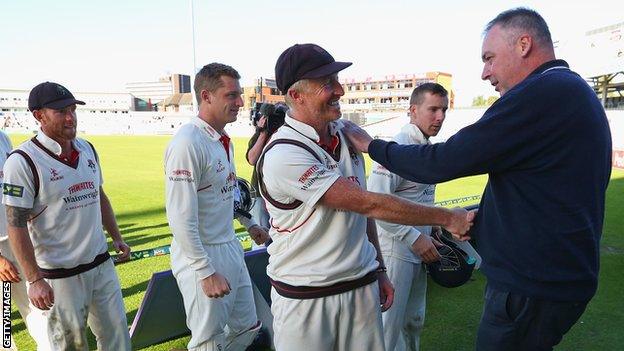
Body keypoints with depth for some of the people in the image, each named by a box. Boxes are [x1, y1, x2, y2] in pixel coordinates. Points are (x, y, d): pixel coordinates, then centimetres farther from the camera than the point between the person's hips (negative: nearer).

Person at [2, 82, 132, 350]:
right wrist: (34, 280, -18)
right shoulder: (23, 161, -14)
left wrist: (116, 237, 15)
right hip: (60, 275, -6)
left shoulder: (87, 149, 6)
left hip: (101, 264, 6)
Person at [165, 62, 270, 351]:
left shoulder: (223, 140, 7)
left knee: (247, 328, 19)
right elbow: (181, 220, -24)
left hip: (231, 248, 9)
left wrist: (249, 224, 24)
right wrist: (207, 273, -22)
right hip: (202, 255, -9)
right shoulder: (187, 144, -21)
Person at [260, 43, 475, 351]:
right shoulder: (282, 155, -21)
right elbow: (367, 203, -21)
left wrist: (379, 269, 12)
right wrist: (448, 218, -15)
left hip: (362, 286, 6)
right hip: (305, 298, -5)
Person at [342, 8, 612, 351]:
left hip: (532, 289, -9)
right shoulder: (574, 91, 11)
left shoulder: (542, 92, -22)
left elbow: (442, 162, -22)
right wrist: (474, 214, 16)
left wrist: (372, 145, -9)